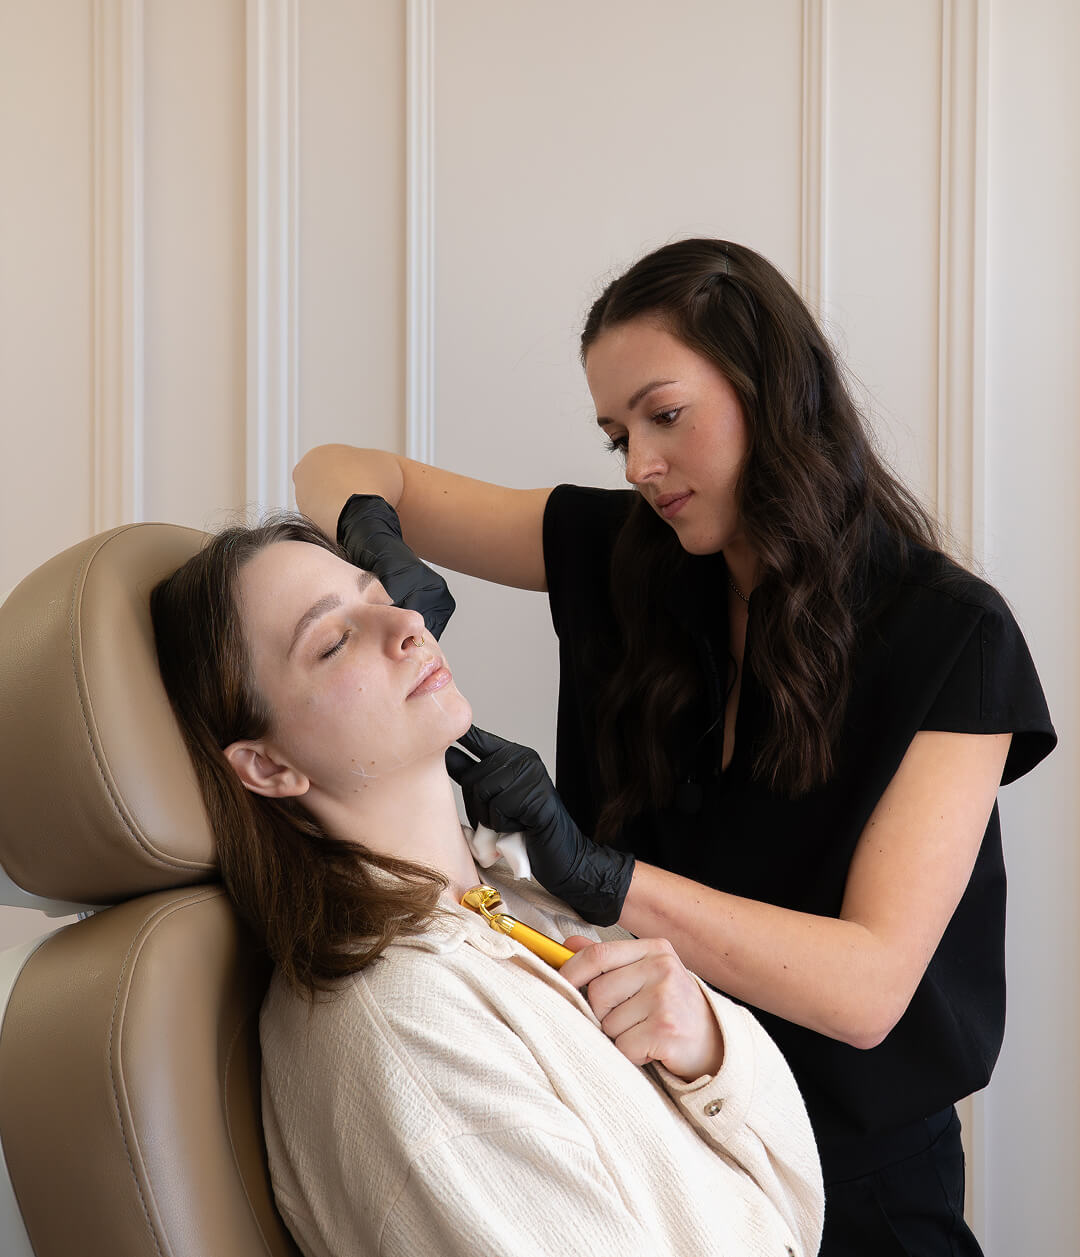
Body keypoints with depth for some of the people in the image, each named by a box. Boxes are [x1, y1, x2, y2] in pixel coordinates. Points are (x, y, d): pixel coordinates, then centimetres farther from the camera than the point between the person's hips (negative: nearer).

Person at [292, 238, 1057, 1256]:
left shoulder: (950, 636, -15)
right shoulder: (620, 558, -4)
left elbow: (868, 985, -23)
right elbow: (340, 476, 1)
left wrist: (595, 873, -34)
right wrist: (373, 546, -22)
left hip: (848, 1171, -3)